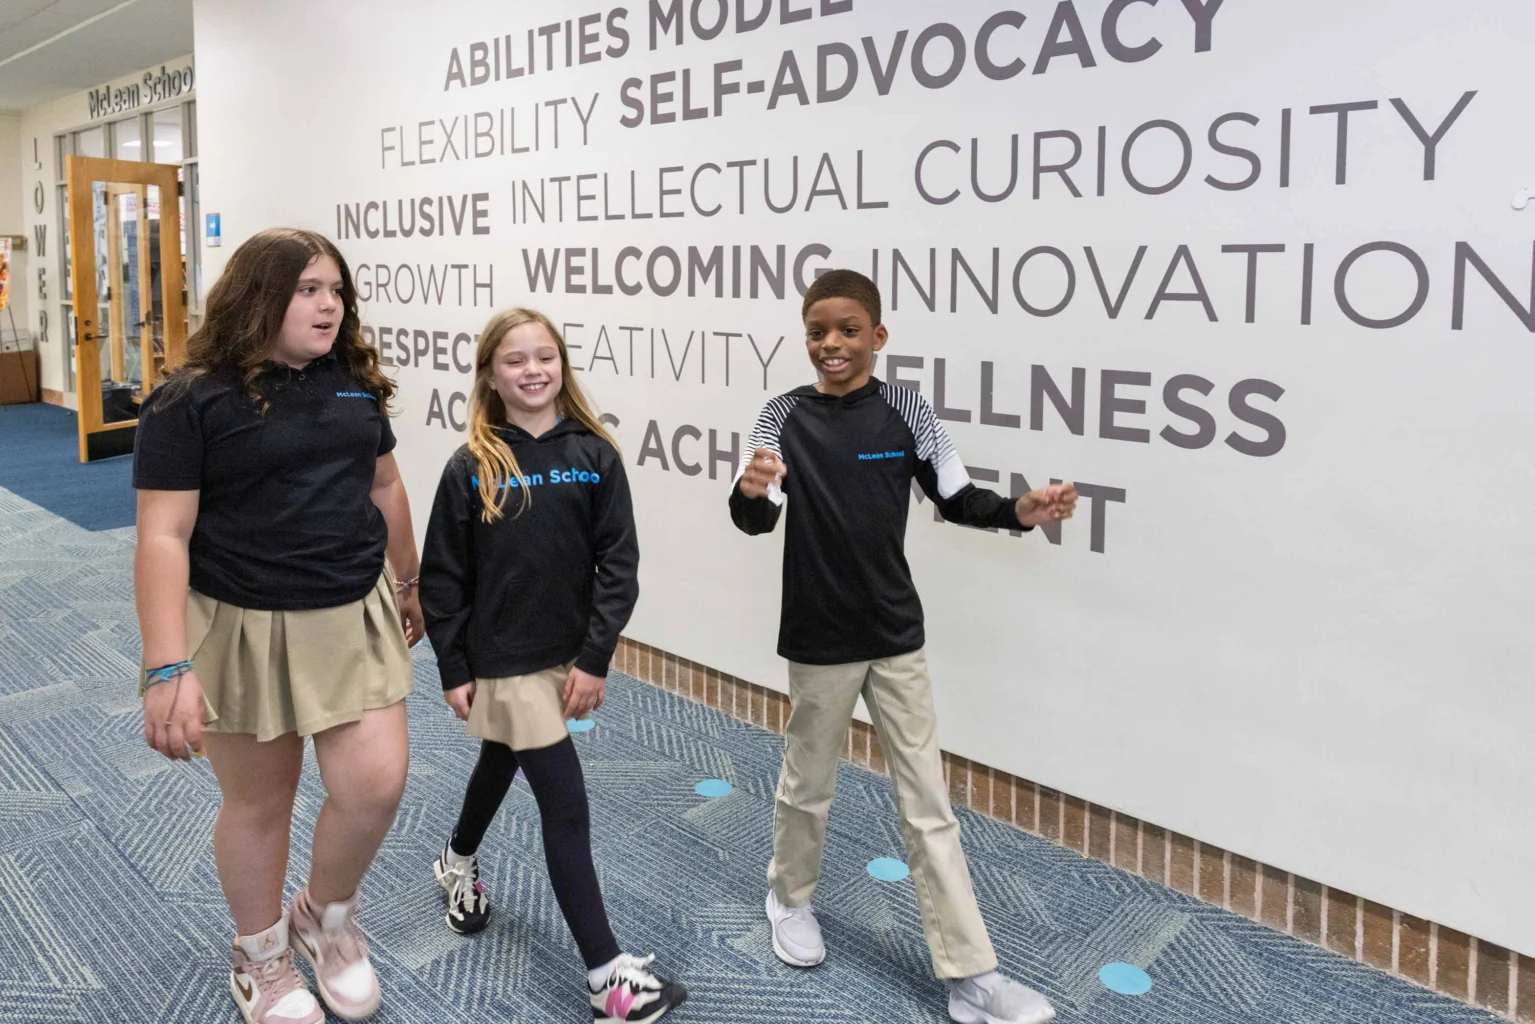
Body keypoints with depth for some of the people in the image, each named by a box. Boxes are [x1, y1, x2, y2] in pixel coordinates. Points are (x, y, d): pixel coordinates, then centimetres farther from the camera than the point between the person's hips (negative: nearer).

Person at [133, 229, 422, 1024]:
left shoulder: (355, 383, 6)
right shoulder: (192, 402, -11)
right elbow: (163, 537, -15)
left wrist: (406, 582, 25)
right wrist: (168, 668, -21)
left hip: (356, 617, 4)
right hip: (243, 629, -4)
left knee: (376, 784, -2)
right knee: (258, 804, 10)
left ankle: (327, 916, 30)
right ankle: (261, 954, 37)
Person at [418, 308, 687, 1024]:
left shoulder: (594, 455, -5)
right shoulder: (470, 468, -9)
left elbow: (618, 563, -6)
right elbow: (442, 578, -4)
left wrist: (596, 659, -10)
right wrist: (453, 671, -4)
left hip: (568, 655, 3)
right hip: (503, 661, -3)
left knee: (501, 764, 26)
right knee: (565, 806, -4)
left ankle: (457, 861, 57)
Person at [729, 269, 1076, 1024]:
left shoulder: (906, 412, -5)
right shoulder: (784, 417, -8)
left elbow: (956, 499, 2)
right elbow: (754, 521, -16)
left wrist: (1019, 511, -17)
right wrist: (749, 492, -39)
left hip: (897, 635, 1)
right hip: (819, 640, -1)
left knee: (928, 804, 7)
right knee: (807, 784, 17)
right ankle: (790, 897, 45)